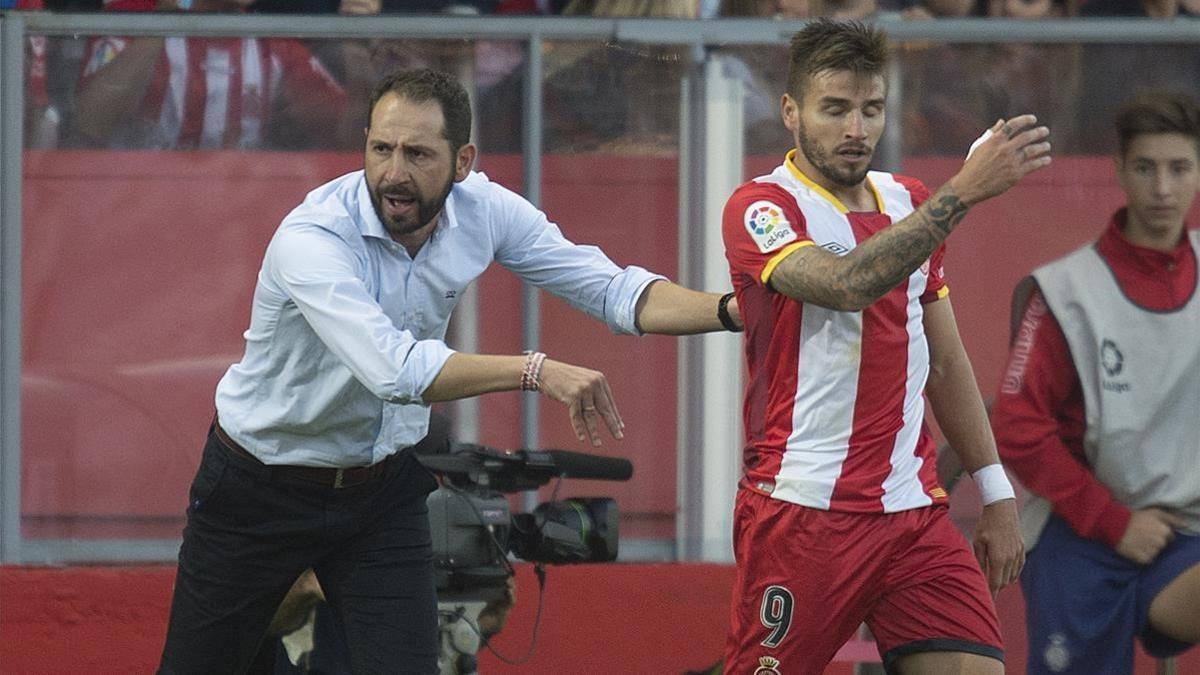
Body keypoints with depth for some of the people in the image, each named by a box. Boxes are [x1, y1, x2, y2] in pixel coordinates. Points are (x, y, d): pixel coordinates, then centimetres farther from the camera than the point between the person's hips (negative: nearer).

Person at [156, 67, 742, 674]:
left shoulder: (484, 211, -12)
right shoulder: (310, 240, -31)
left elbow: (611, 291, -7)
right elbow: (394, 368, -44)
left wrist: (731, 310, -23)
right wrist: (538, 372, -50)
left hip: (383, 485, 4)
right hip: (260, 483, -4)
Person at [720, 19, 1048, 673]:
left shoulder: (909, 204, 14)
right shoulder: (760, 207, -7)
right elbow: (846, 284, -27)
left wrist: (995, 493, 16)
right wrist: (963, 191, -31)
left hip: (914, 512, 5)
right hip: (803, 514, -5)